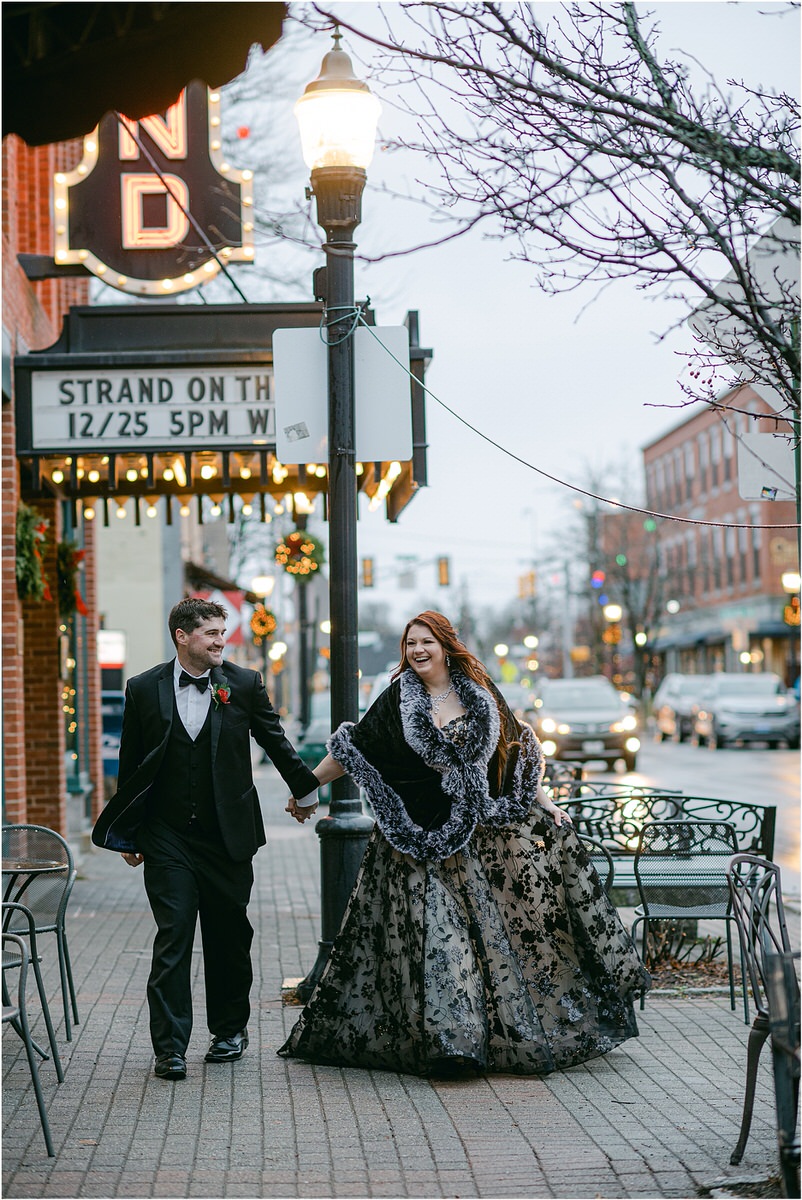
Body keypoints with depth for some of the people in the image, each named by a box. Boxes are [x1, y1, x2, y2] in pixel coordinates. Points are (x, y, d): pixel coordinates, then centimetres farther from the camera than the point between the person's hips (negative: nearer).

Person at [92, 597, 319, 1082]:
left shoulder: (245, 685, 1)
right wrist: (128, 834, 8)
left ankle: (230, 1030, 27)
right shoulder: (145, 689, 2)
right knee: (173, 937, -5)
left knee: (230, 937, 10)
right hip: (168, 838, -1)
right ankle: (170, 1048, -3)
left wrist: (309, 786, 11)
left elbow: (276, 743, 11)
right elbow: (131, 766, 7)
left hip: (227, 837, 1)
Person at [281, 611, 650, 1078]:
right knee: (430, 935, -6)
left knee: (493, 927, 6)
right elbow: (353, 747, 2)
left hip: (481, 833, 3)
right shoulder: (398, 699, 1)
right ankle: (442, 1036, -1)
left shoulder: (479, 691, 6)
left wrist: (543, 801, 8)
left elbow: (516, 748, 12)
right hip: (420, 837, -2)